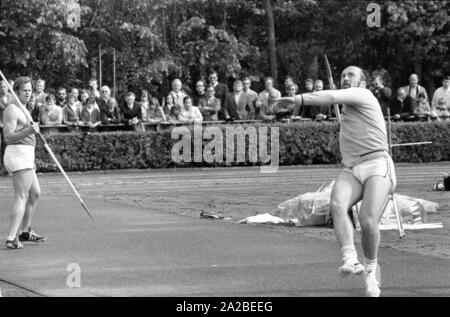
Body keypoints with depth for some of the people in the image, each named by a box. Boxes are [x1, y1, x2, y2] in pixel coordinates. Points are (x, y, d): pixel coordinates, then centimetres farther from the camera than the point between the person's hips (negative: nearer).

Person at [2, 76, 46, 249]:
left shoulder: (21, 109, 20)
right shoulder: (12, 109, -12)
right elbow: (8, 137, -20)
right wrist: (28, 131, -33)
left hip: (25, 157, 10)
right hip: (18, 155, -10)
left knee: (35, 194, 19)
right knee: (21, 197, -15)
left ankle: (24, 232, 30)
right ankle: (12, 238, -22)